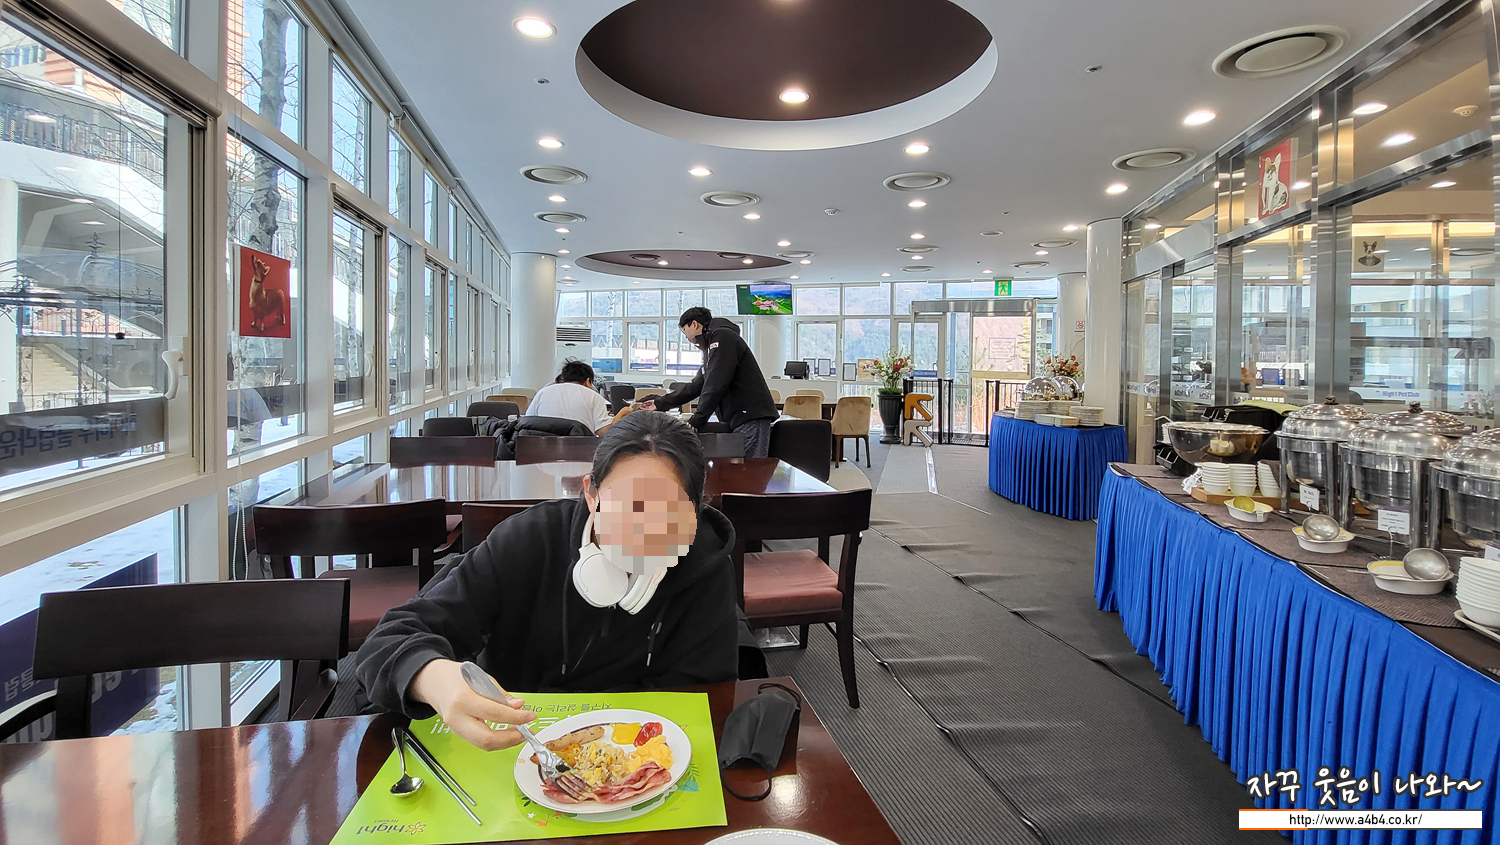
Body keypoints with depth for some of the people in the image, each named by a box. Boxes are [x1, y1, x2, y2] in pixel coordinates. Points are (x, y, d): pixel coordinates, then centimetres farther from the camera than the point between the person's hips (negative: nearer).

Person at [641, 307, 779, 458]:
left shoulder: (722, 335, -5)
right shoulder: (710, 345, 27)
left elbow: (716, 384, -15)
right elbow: (696, 386, 31)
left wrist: (696, 421, -14)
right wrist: (660, 404, 31)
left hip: (751, 417, -10)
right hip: (738, 418, 10)